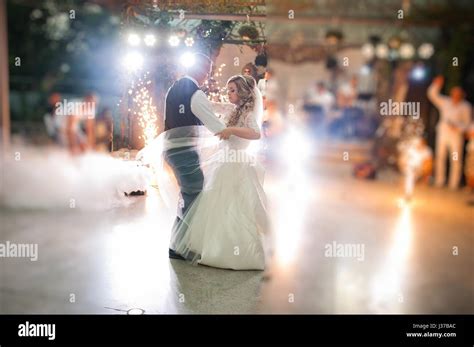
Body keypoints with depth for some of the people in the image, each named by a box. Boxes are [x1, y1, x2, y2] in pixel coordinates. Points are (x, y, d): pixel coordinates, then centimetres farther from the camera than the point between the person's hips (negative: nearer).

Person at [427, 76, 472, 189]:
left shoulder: (465, 106, -1)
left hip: (456, 135, -3)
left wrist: (458, 127, -19)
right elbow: (432, 95, 4)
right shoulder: (445, 102, 7)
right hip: (442, 133, 3)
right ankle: (439, 182, 14)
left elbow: (467, 122, -1)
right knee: (440, 157, 5)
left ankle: (454, 184, 4)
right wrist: (437, 85, -12)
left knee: (456, 160, -4)